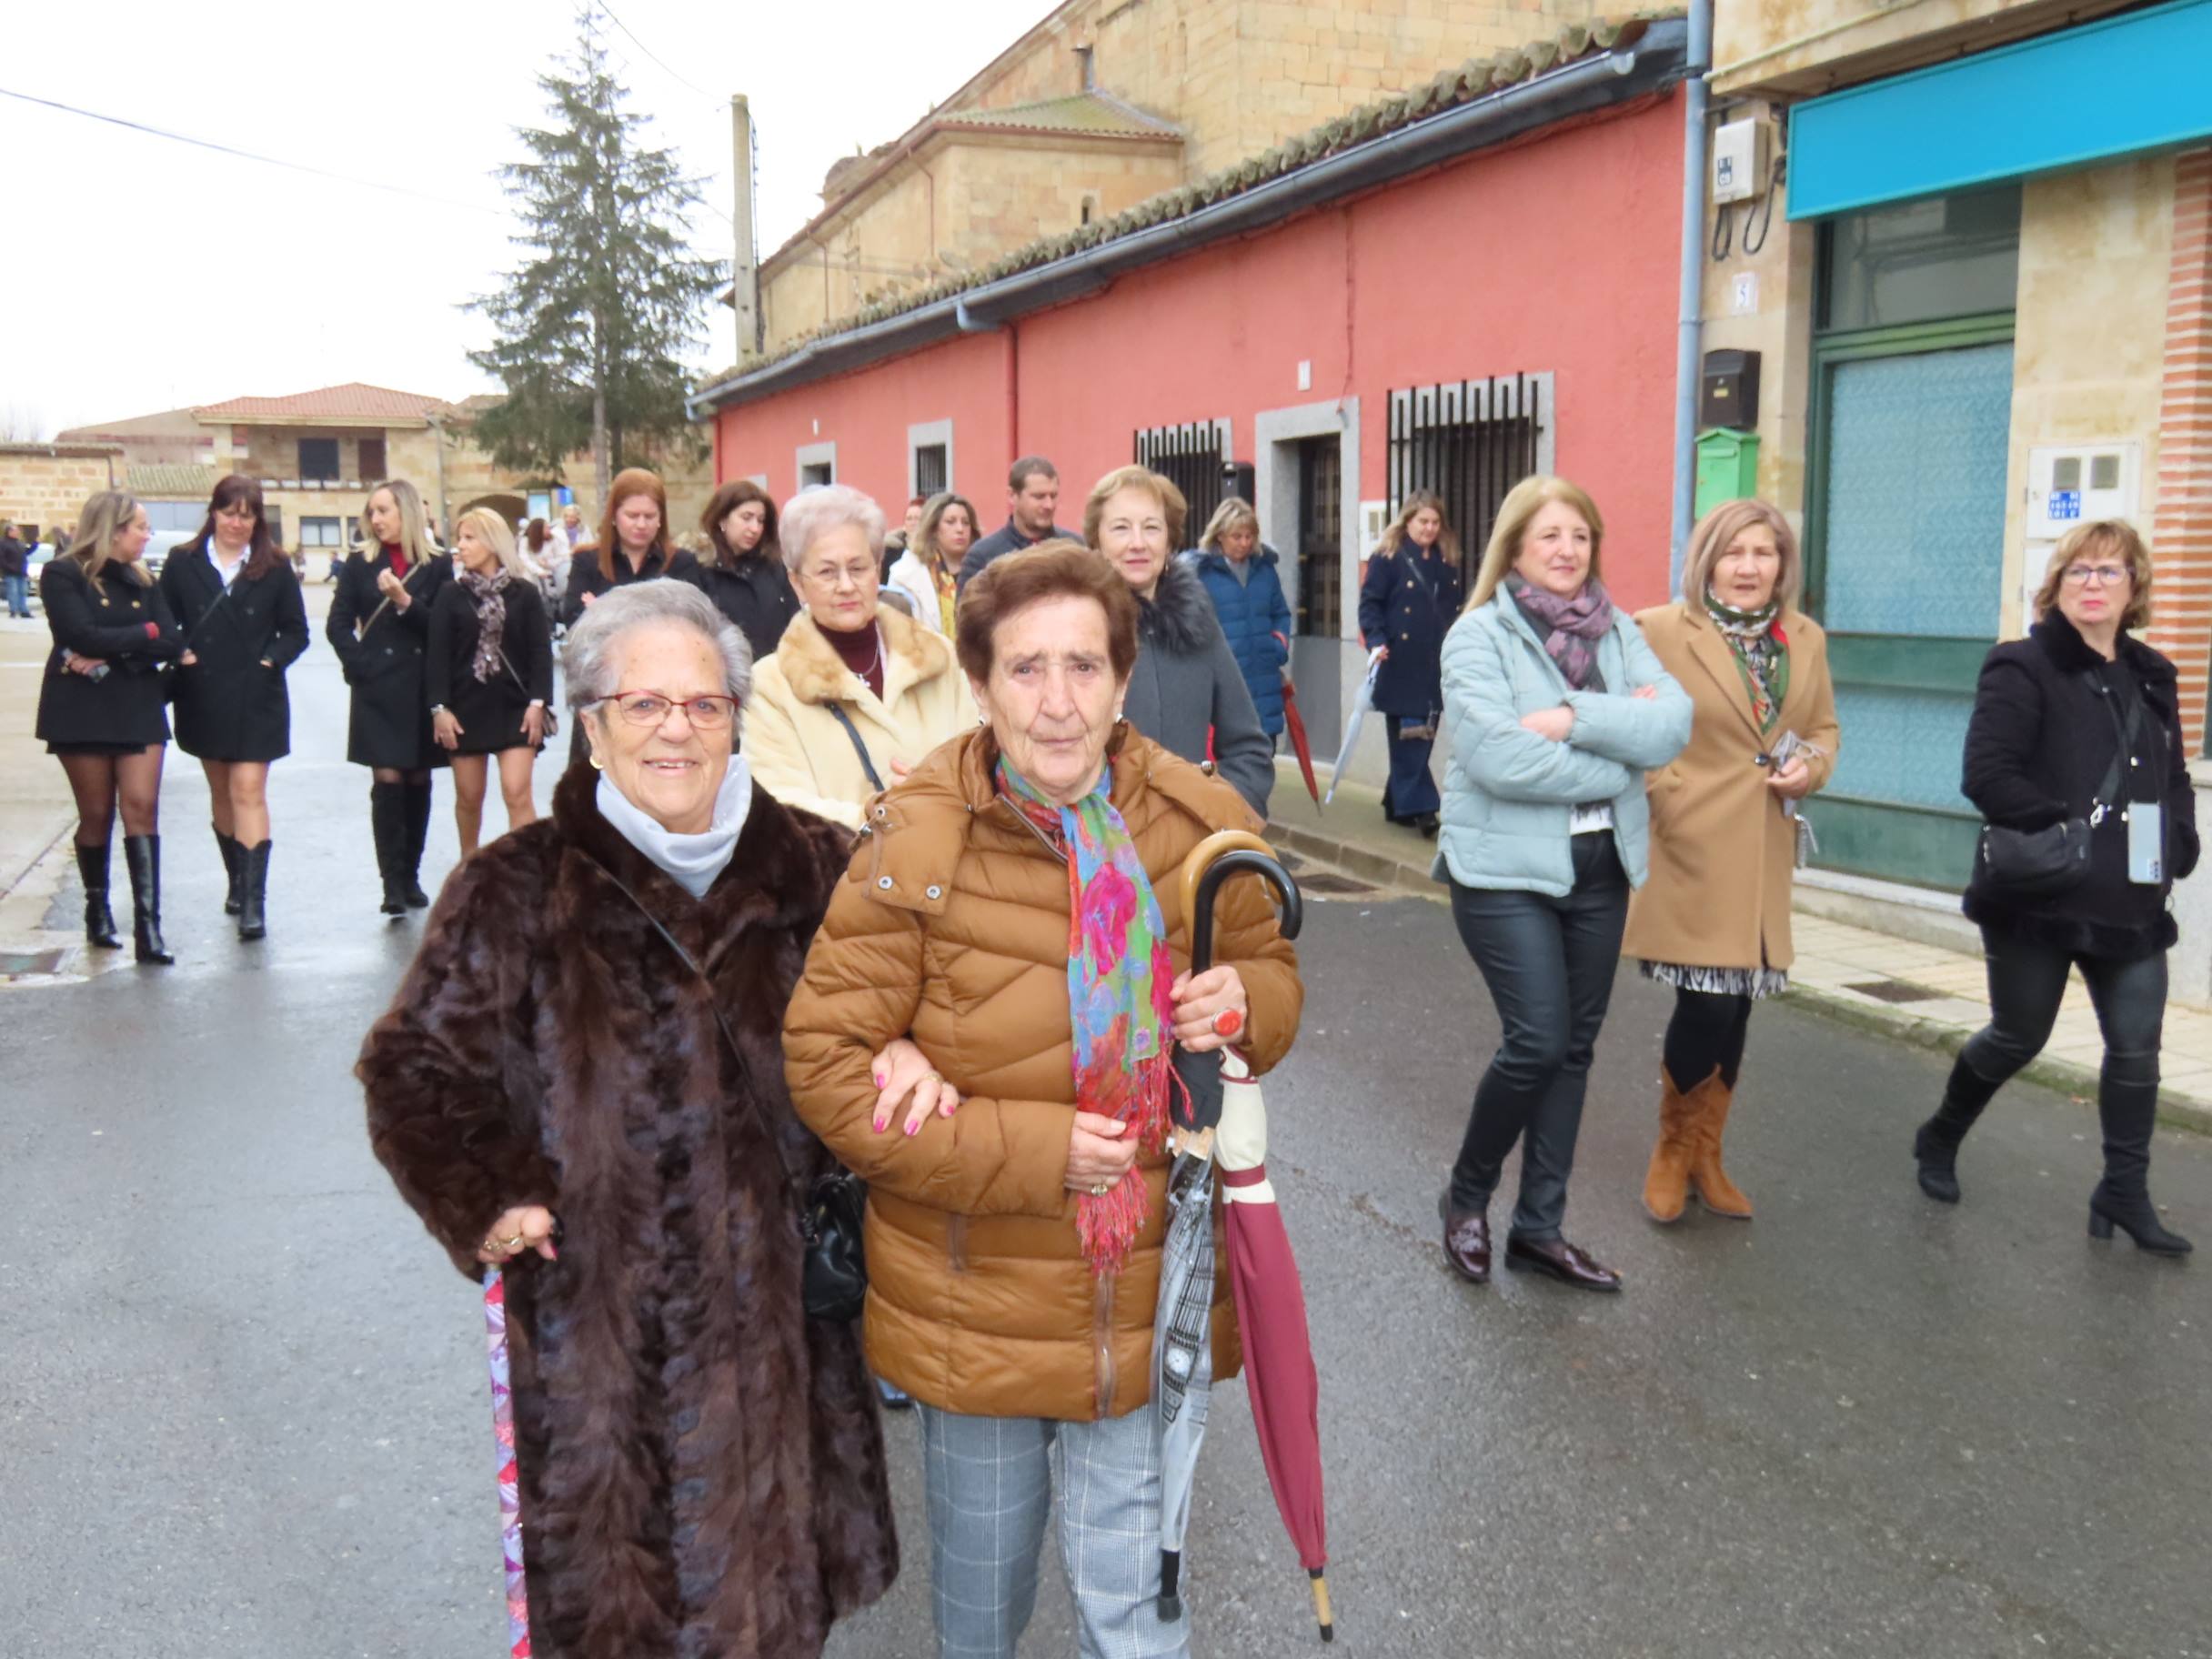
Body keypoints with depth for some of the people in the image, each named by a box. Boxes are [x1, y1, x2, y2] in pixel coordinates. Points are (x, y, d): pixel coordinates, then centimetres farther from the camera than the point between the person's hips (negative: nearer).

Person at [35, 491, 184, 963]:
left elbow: (172, 643, -2)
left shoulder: (142, 581, 12)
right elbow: (85, 636, -18)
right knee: (97, 814, 4)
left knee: (142, 809, -8)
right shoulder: (62, 574, -3)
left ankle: (147, 926, -12)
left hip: (139, 707, 3)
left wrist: (110, 655, -14)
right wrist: (144, 632, -7)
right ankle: (97, 909, 25)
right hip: (84, 709, -3)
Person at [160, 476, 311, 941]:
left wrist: (272, 660, -10)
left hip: (255, 698, -2)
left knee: (249, 791, -9)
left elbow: (296, 632, 5)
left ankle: (254, 901, -13)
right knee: (221, 791, 14)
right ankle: (237, 883, 29)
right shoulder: (182, 563, 4)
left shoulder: (275, 567, 1)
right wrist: (178, 653, -11)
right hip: (203, 697, 3)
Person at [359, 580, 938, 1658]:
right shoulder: (519, 894, -4)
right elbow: (413, 1070, 2)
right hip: (598, 1320, -2)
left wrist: (905, 1043, -8)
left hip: (777, 1319, 3)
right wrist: (484, 1202, -11)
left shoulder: (813, 871, 1)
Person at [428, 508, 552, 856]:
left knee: (517, 793, -12)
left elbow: (540, 650, -1)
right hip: (466, 706, 2)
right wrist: (439, 707, -7)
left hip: (515, 706, -1)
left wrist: (537, 702, -9)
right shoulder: (451, 594, 2)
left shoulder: (524, 592, 0)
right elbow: (439, 654, 0)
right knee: (468, 798, 9)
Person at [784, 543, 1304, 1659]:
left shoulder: (1201, 822, -7)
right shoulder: (916, 846, -17)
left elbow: (1272, 968, 10)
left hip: (1152, 1299, 2)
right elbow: (823, 1065, -14)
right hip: (974, 1298, -1)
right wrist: (1029, 1151, -21)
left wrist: (1242, 1003, -15)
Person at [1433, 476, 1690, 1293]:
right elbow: (1497, 757, -22)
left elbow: (1673, 726, -7)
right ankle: (1466, 1196, 16)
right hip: (1507, 867, -6)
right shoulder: (1479, 634, -8)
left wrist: (1575, 716, -21)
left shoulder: (1618, 632, 7)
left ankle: (1539, 1227, 23)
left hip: (1599, 865, 6)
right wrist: (1618, 759, -13)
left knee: (1574, 1047, 10)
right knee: (1537, 1041, -10)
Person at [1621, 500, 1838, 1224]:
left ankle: (1706, 1157, 27)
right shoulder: (1661, 630, -7)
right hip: (1692, 850, -5)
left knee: (1736, 1008, 11)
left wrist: (1811, 765, -1)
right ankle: (1673, 1150, 17)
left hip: (1763, 857, 5)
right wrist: (1670, 798, -14)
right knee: (1706, 1003, -8)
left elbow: (1824, 728, 19)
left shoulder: (1806, 639, 10)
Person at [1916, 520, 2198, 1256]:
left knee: (2137, 1046, 5)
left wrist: (2176, 846, 2)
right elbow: (1987, 775, -19)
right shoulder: (2022, 669, -9)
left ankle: (2124, 1194, 17)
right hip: (2037, 898, -6)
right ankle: (1939, 1139, 31)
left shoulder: (2151, 677, 12)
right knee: (2019, 1036, 7)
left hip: (2131, 903, 6)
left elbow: (2175, 780, 19)